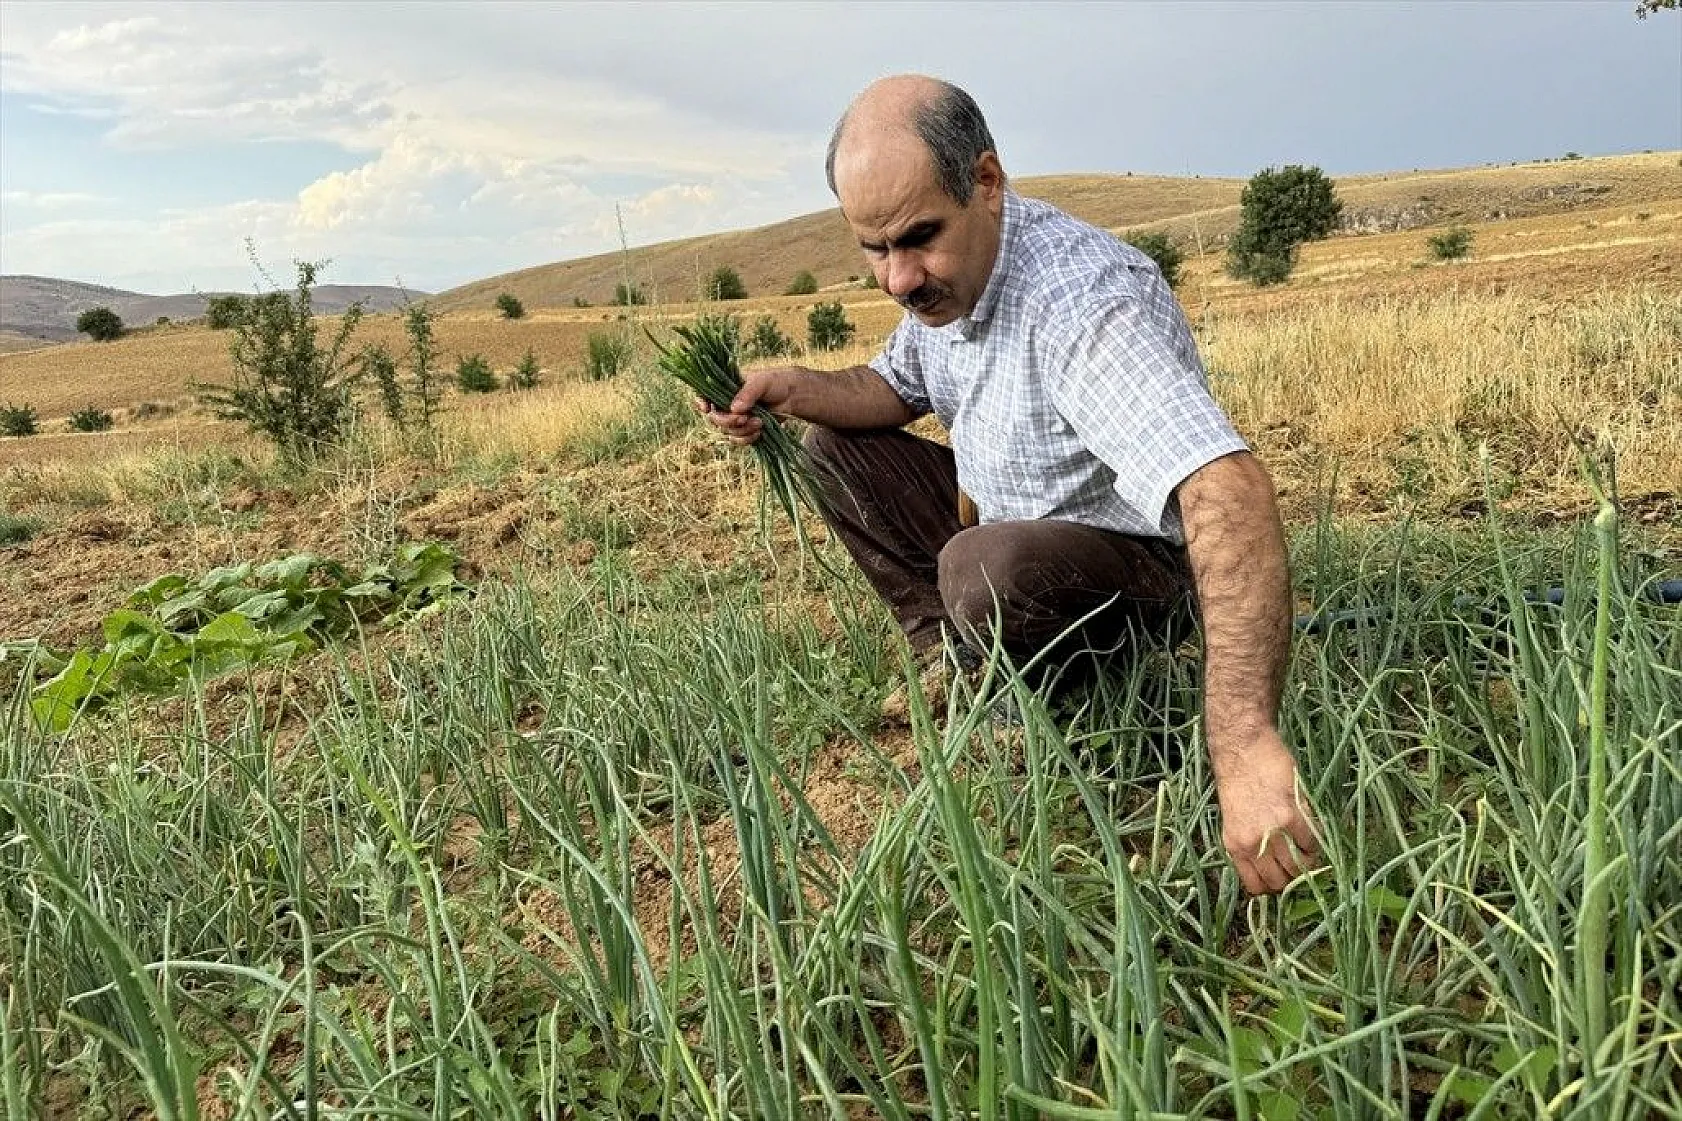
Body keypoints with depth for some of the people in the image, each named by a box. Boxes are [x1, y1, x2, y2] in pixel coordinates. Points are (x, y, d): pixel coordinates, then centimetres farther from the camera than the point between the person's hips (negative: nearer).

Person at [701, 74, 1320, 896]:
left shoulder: (1083, 300, -36)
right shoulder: (942, 272, -8)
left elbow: (1231, 490, -49)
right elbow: (896, 388, 11)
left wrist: (1244, 744, -61)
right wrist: (794, 388, -12)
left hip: (1127, 561, -8)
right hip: (1000, 519, 8)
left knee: (987, 568, -37)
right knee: (838, 446, 2)